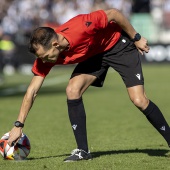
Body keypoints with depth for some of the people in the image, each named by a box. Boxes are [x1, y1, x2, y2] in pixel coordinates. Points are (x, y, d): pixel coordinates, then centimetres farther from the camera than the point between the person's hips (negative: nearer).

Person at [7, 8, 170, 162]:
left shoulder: (81, 27, -40)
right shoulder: (45, 54, -22)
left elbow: (114, 14, -24)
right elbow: (32, 92, -16)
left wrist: (136, 38, -14)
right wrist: (18, 125, -19)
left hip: (118, 44, -5)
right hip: (93, 54, 5)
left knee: (139, 100, -13)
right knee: (72, 90, -17)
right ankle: (82, 151, -7)